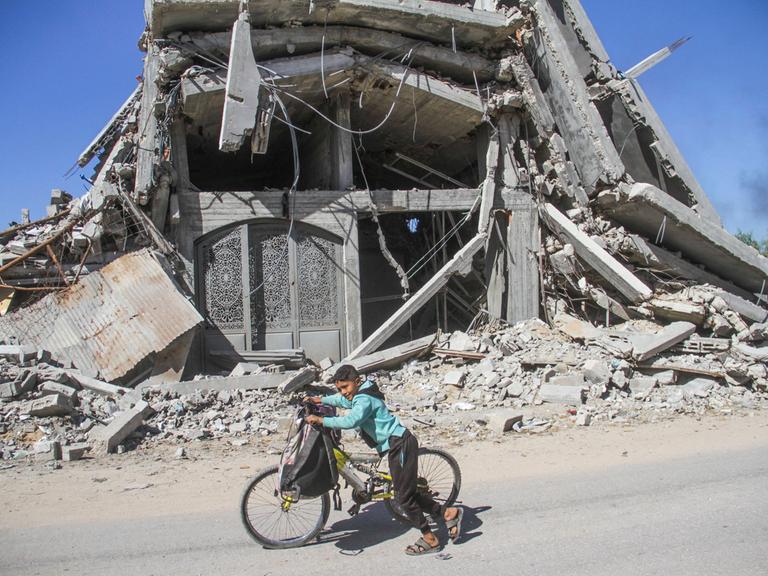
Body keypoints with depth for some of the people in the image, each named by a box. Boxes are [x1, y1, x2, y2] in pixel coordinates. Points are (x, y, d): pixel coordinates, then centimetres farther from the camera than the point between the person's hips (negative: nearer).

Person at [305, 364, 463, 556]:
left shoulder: (364, 399, -17)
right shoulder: (359, 395, 14)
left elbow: (349, 421, -34)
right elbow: (343, 400, 37)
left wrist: (321, 420, -27)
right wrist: (322, 400, 32)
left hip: (400, 444, -10)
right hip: (397, 444, 10)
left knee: (404, 496, -3)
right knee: (407, 493, 14)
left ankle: (430, 539, 8)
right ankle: (448, 513, 20)